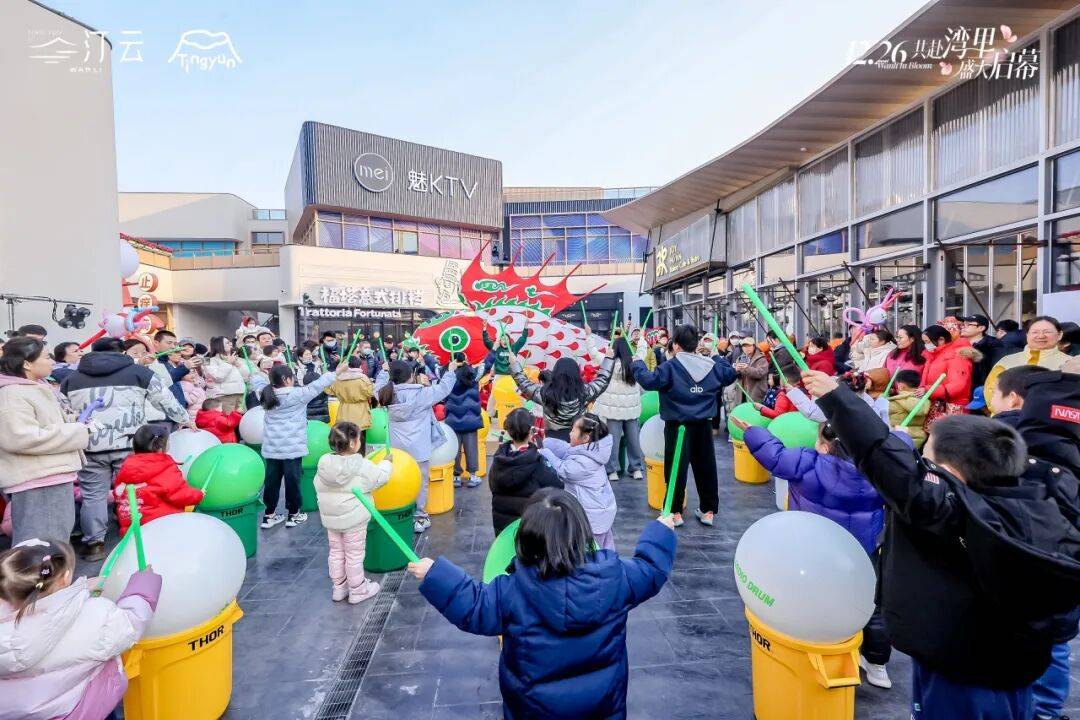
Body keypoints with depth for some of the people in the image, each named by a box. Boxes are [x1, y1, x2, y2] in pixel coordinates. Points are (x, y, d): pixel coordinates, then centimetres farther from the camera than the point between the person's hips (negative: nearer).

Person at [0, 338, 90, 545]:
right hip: (35, 482, -10)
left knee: (57, 538, 20)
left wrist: (76, 427, 9)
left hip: (51, 476, 10)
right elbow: (22, 438, -27)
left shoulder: (35, 387, 16)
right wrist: (77, 432, -19)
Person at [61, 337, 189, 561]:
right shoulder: (138, 371, 4)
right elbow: (166, 400, 9)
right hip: (129, 445, -2)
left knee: (93, 494, 11)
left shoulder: (71, 379, 15)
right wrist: (184, 419, 21)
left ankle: (94, 543, 15)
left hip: (90, 447, 3)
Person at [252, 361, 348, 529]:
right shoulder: (297, 394, -11)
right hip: (292, 447, -5)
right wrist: (336, 372, 0)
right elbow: (317, 385, -6)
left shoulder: (266, 394, 5)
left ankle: (269, 515, 20)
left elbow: (257, 379, 24)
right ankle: (293, 514, 15)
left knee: (272, 479, 12)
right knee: (292, 479, 4)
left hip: (271, 447, 6)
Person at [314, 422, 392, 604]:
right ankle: (357, 590, 20)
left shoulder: (324, 463, -4)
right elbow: (381, 478, -9)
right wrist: (387, 462, 9)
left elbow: (318, 488, 6)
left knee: (336, 552, 19)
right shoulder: (362, 466, -21)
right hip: (354, 520, -5)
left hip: (330, 519, 6)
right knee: (354, 555, 7)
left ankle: (338, 588, 32)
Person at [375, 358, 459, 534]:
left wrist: (384, 371, 36)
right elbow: (443, 388, -1)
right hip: (418, 448, -4)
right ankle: (419, 518, 14)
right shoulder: (422, 394, -12)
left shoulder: (388, 394, -1)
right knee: (420, 483, 7)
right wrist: (451, 371, 14)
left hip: (396, 448, 4)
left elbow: (378, 387, 21)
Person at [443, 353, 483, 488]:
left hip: (453, 420, 0)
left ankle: (456, 476, 16)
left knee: (455, 447, 7)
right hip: (470, 419, 0)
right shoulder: (472, 374, -4)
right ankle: (472, 476, 13)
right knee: (471, 447, 6)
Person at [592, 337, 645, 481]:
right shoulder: (635, 362, -1)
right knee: (633, 438, 12)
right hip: (632, 407, 4)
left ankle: (612, 471, 8)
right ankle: (637, 469, 20)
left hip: (614, 407, -4)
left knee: (613, 439, 3)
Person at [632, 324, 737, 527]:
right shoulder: (711, 365, 4)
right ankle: (708, 511, 25)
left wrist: (637, 363, -7)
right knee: (706, 466, 14)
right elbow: (730, 375, 19)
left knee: (676, 467, 4)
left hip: (678, 425, -5)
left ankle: (674, 511, 11)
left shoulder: (671, 367, -13)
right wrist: (718, 357, 30)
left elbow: (648, 381, -22)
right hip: (703, 425, 5)